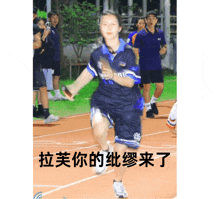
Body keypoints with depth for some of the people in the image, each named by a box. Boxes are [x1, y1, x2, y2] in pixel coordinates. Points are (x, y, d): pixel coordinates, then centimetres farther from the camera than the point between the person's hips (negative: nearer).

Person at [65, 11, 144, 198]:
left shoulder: (130, 53, -13)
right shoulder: (98, 54, -3)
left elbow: (130, 82, -16)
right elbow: (89, 72, 15)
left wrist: (113, 75, -33)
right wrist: (75, 87, 2)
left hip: (127, 105, -1)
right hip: (103, 100, 1)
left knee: (121, 151, 4)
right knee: (99, 130, -33)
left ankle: (118, 182, 33)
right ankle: (104, 150, 3)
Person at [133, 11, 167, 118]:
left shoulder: (160, 33, 6)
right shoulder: (140, 35, -6)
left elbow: (164, 45, 19)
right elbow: (135, 50, -5)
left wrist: (164, 49, -6)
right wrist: (137, 65, -14)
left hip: (157, 65, 3)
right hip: (145, 66, -3)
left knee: (160, 86, -1)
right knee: (146, 87, 0)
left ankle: (153, 102, 26)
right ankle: (148, 109, 13)